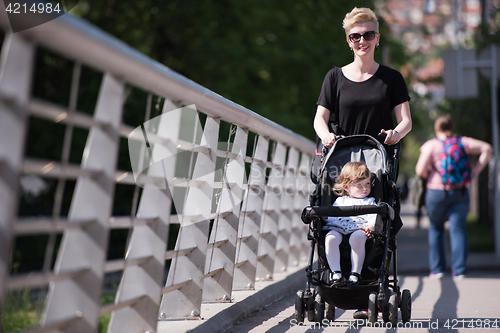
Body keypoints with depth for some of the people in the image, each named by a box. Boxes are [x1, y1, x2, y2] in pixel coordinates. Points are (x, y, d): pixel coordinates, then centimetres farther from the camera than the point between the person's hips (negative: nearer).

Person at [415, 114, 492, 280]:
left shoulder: (431, 145, -4)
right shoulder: (462, 142, 7)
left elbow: (420, 170, -10)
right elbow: (486, 148, 3)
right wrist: (474, 172, 2)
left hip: (436, 192, -2)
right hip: (460, 192, 2)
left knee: (436, 229, 15)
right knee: (458, 229, 1)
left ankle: (437, 268, 15)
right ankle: (459, 270, -7)